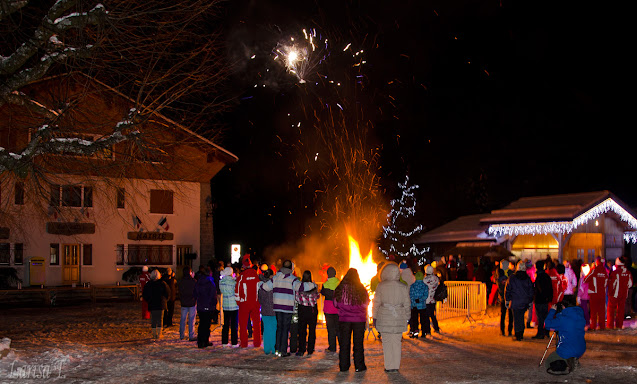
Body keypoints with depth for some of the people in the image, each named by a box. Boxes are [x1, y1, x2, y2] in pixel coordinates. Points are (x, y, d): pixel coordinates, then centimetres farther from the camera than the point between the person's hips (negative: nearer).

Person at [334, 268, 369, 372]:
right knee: (358, 343, 6)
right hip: (359, 319, -1)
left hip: (344, 318, 1)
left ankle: (343, 366, 10)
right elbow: (366, 304, -5)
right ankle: (359, 366, 9)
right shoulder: (361, 289, -9)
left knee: (344, 343, 8)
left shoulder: (340, 288, -3)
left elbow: (335, 304, 3)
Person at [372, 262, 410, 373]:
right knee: (397, 343, 10)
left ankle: (389, 366, 7)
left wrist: (374, 317, 8)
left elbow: (376, 303, -1)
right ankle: (396, 366, 12)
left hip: (384, 318, -2)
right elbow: (407, 305, 5)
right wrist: (406, 319, 16)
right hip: (399, 319, 2)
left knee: (387, 343, 6)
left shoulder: (381, 286, -6)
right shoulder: (403, 287, -1)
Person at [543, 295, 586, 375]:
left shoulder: (562, 318, -20)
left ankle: (565, 366, -16)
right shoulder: (580, 315, 0)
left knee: (548, 363, 13)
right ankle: (574, 361, 11)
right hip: (581, 350, 7)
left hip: (566, 352, -7)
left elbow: (548, 324, -9)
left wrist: (552, 311, 3)